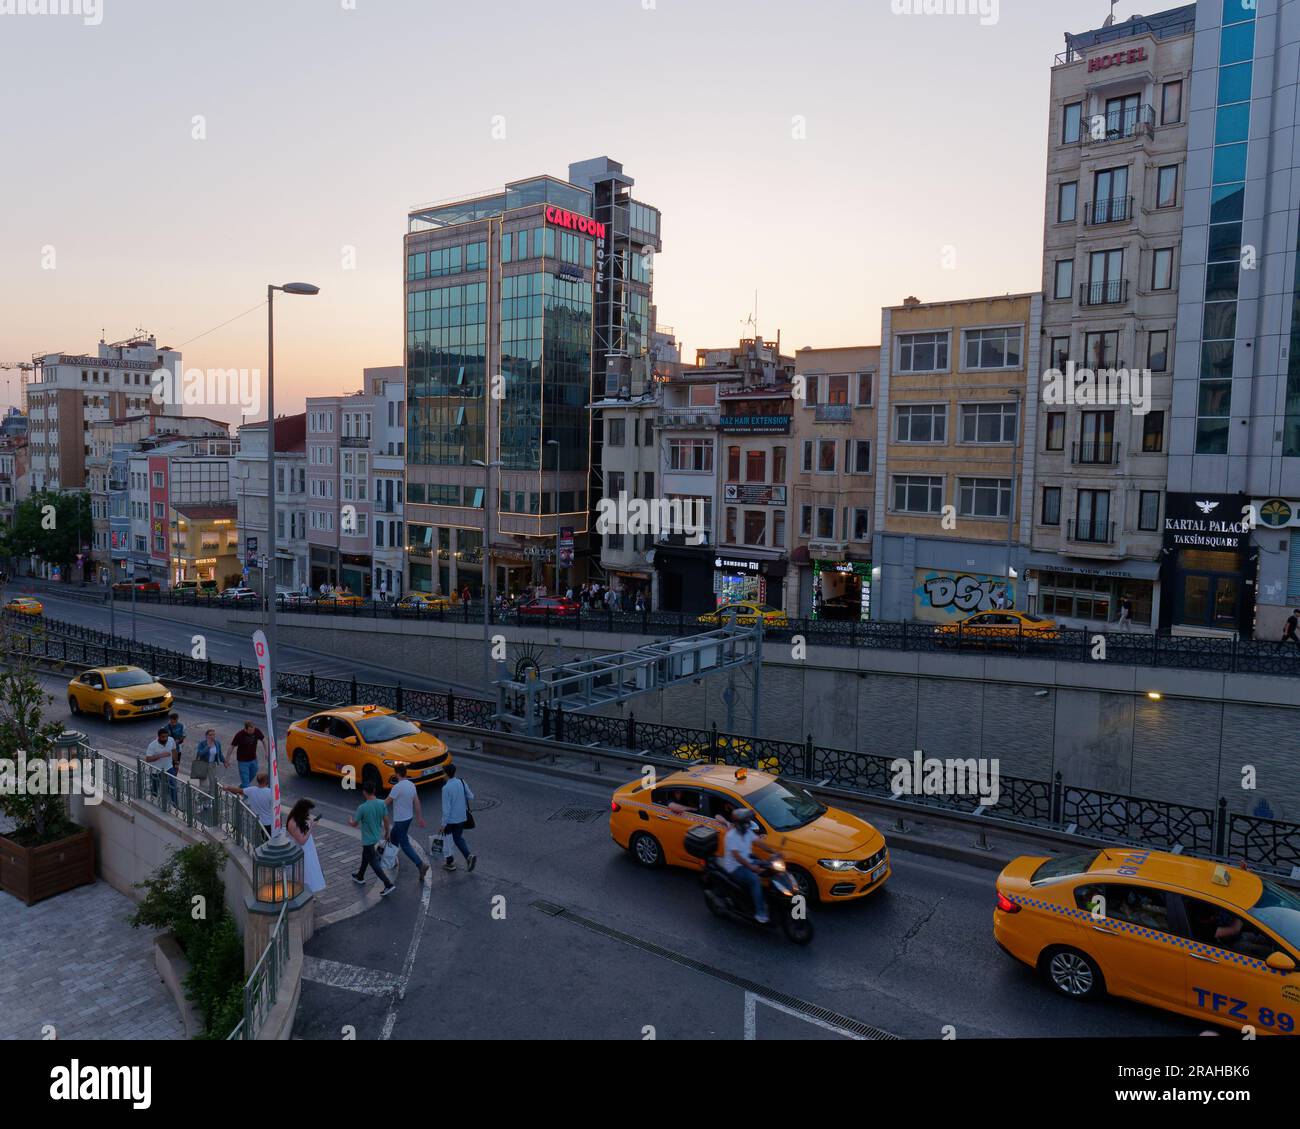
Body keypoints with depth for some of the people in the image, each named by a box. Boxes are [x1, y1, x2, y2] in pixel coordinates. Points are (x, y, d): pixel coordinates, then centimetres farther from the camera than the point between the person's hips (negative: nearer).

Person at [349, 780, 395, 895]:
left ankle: (388, 885, -5)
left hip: (368, 839, -6)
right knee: (365, 856, 29)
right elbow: (386, 820, -2)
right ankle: (360, 877, 48)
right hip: (377, 837, 6)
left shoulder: (362, 808, -27)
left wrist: (350, 820, 10)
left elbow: (355, 824, -13)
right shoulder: (382, 803, -12)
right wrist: (387, 832, 15)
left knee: (374, 863, 3)